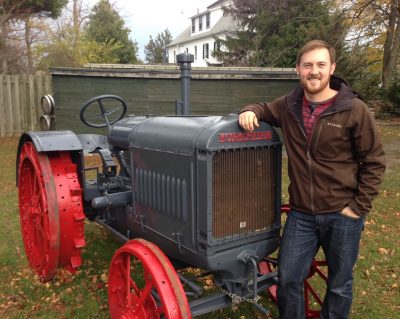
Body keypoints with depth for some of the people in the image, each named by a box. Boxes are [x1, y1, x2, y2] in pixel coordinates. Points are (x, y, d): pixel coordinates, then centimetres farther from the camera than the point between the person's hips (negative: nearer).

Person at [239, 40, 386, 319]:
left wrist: (359, 207, -9)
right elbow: (264, 109, 19)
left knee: (339, 285, 15)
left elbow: (374, 162, -5)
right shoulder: (288, 106, 0)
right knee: (288, 279, 8)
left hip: (342, 215, -2)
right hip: (301, 214, 3)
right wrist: (250, 112, -6)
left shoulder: (354, 109, -10)